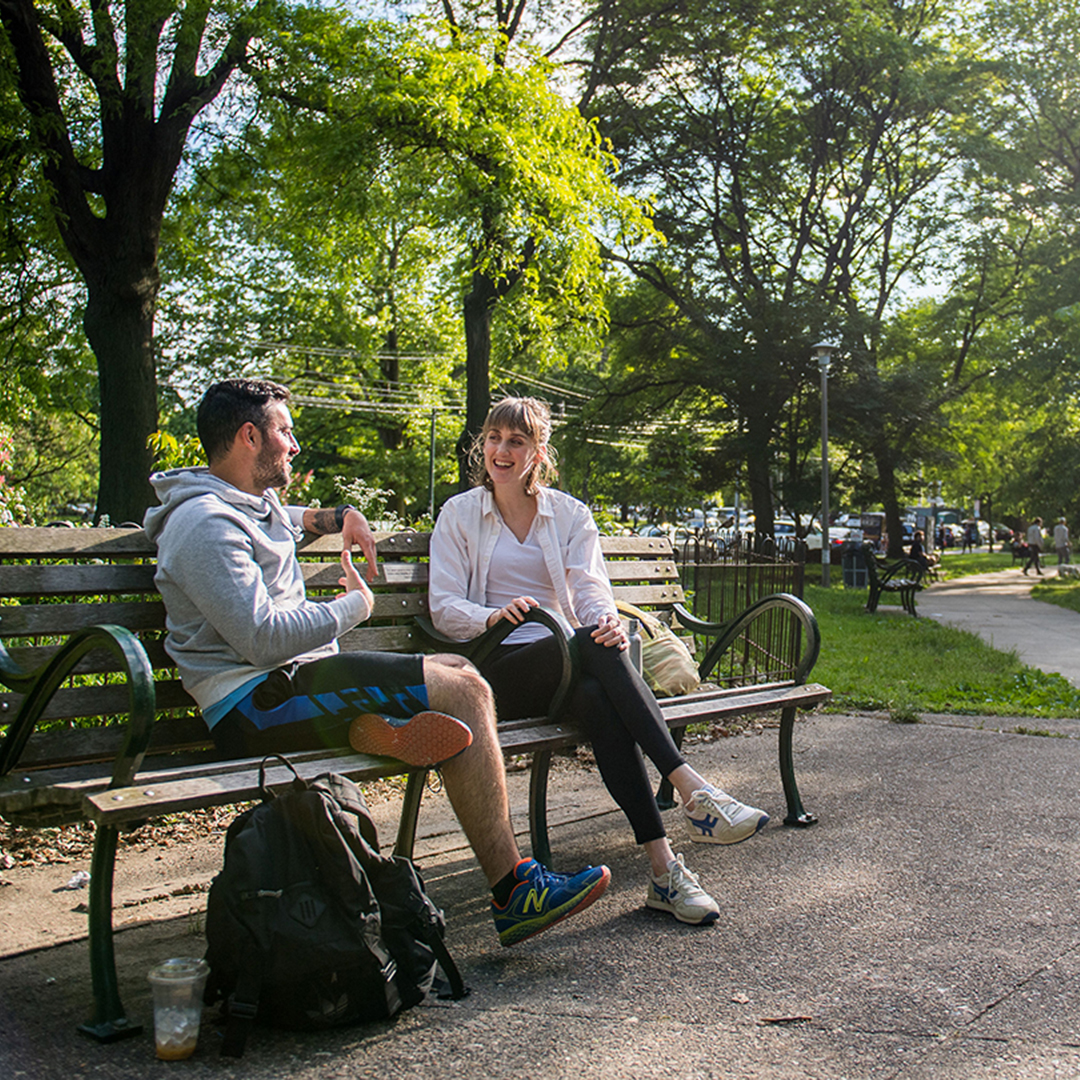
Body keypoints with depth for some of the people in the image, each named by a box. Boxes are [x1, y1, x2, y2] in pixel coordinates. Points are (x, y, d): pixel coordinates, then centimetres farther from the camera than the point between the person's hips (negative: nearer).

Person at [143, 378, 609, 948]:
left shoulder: (255, 503, 20)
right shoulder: (206, 522, -12)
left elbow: (287, 517, 47)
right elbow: (263, 639, -22)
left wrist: (340, 516, 24)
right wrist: (354, 604, -7)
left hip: (289, 681, 10)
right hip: (255, 704, -10)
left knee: (457, 672, 5)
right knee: (463, 690, -19)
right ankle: (513, 891, -17)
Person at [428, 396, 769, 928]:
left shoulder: (570, 514, 15)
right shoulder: (459, 515, 11)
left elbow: (590, 587, 1)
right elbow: (444, 608, 2)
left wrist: (606, 618, -25)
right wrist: (494, 616, -21)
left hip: (570, 659, 2)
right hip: (501, 670, -2)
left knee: (596, 699, -36)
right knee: (594, 647, -35)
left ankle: (663, 869, -41)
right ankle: (692, 789, -43)